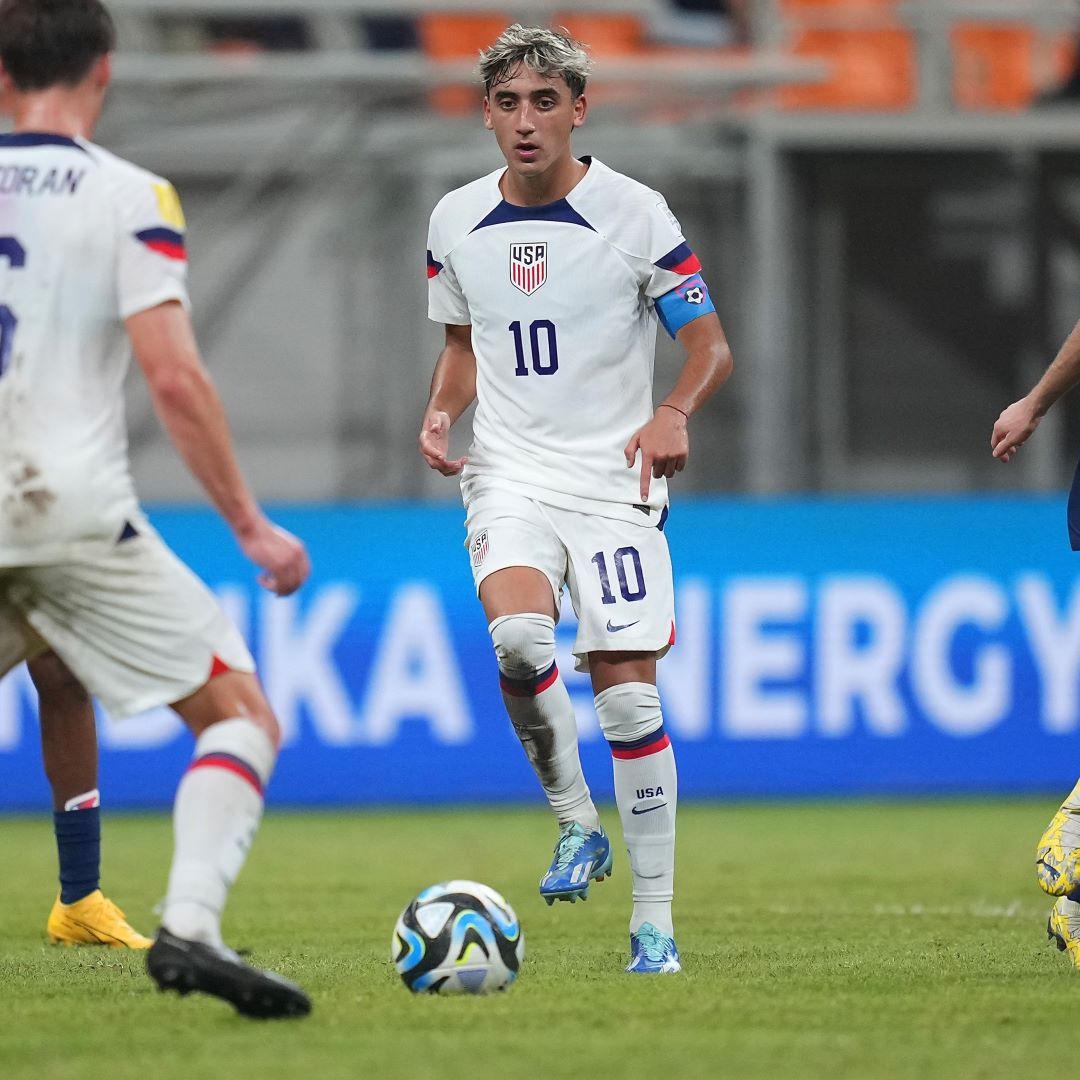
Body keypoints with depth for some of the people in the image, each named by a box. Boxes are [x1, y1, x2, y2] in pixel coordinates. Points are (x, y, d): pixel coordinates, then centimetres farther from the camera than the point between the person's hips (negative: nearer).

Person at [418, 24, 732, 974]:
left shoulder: (634, 213, -5)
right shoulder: (456, 221, 6)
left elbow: (711, 345, -1)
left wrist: (674, 414, -21)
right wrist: (442, 412, 0)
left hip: (614, 474, -2)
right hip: (510, 474, 2)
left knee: (627, 690, -6)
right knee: (518, 638, -27)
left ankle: (655, 922, 5)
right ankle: (576, 825, -4)